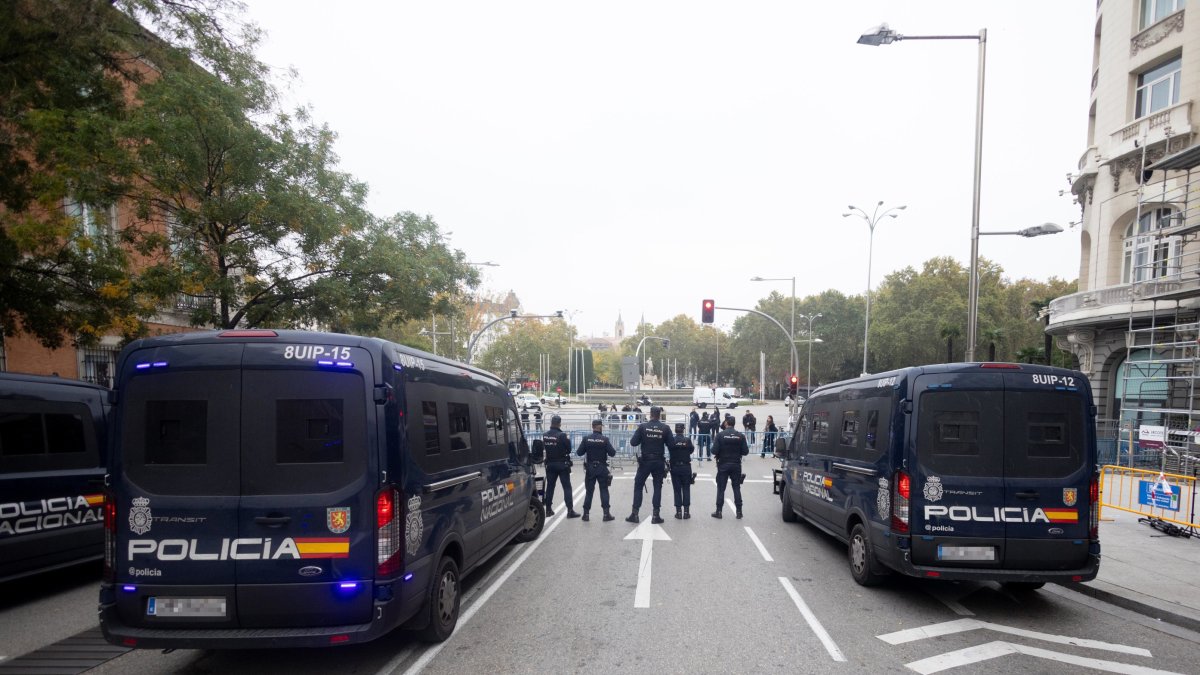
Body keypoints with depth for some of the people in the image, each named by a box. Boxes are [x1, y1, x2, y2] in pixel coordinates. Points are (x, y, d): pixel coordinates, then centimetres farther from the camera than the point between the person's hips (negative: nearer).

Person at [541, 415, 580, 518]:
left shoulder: (545, 435, -1)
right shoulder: (562, 435, -17)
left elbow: (543, 448, 6)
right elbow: (569, 449, -10)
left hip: (550, 464, 5)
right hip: (562, 464, -5)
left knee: (550, 486, 13)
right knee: (567, 487, -1)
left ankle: (548, 509, 19)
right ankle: (570, 510, -5)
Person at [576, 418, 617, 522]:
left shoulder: (586, 439, -5)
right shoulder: (605, 439, -10)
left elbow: (579, 453, -3)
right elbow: (612, 453, -10)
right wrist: (613, 449, 11)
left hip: (590, 468, 2)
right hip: (602, 468, -2)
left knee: (589, 491, 9)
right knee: (604, 490, 7)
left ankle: (586, 514, 9)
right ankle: (606, 514, 5)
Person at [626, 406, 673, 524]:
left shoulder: (642, 426, -8)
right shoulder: (665, 428, -6)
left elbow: (633, 442, -8)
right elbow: (671, 444, -4)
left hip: (645, 461, -1)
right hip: (659, 462, 1)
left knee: (638, 486, 10)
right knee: (657, 487, 9)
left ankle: (634, 514, 8)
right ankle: (656, 515, 8)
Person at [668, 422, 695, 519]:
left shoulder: (672, 441, -10)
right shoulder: (688, 440, -9)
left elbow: (669, 451, -2)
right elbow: (692, 450, 2)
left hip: (675, 467, 0)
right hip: (686, 467, 0)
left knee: (677, 490, 7)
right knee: (686, 489, 8)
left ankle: (679, 511, 5)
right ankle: (686, 511, 6)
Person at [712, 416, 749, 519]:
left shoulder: (720, 435, -10)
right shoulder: (740, 436, -4)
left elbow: (714, 451, -14)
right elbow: (745, 451, -5)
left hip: (723, 465, -2)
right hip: (736, 465, 2)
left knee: (721, 488, 5)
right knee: (736, 488, 10)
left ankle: (718, 511, 7)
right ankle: (739, 511, 10)